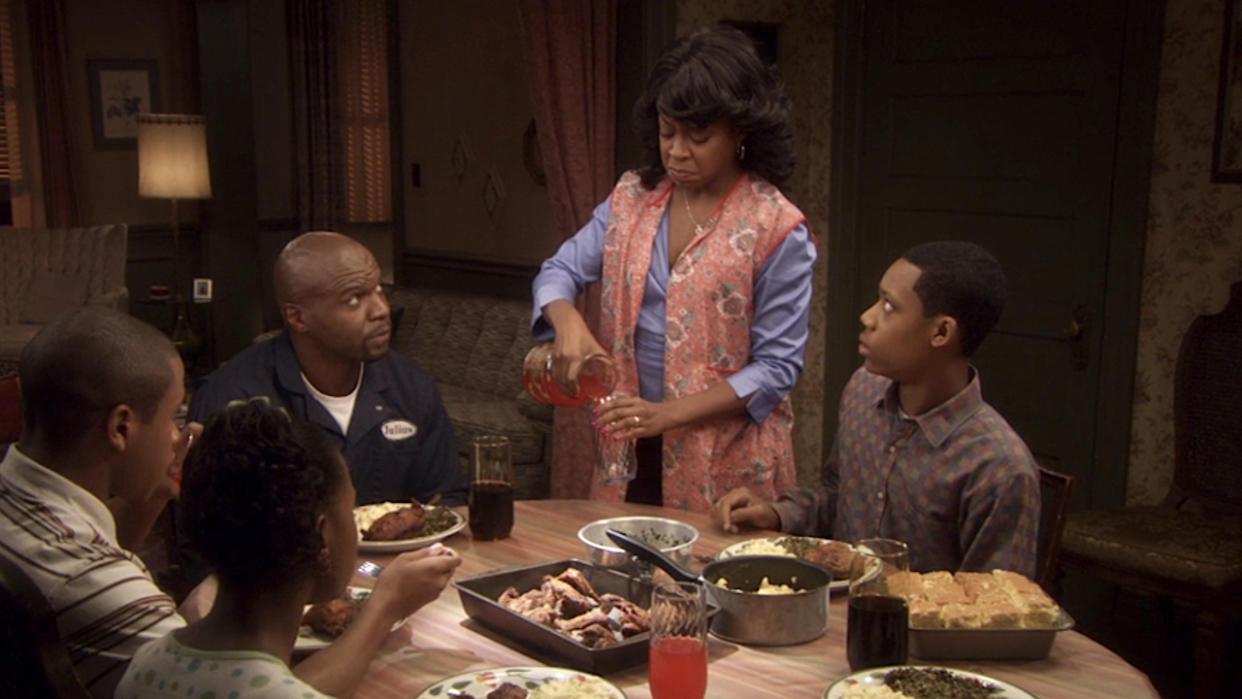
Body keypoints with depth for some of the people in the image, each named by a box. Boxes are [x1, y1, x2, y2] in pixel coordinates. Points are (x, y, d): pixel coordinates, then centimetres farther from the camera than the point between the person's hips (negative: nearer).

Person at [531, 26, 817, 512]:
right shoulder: (632, 197, 3)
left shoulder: (777, 229, -12)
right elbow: (560, 271, 6)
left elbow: (777, 366, -12)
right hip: (628, 444, 4)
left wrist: (667, 413, -21)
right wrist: (567, 322, -18)